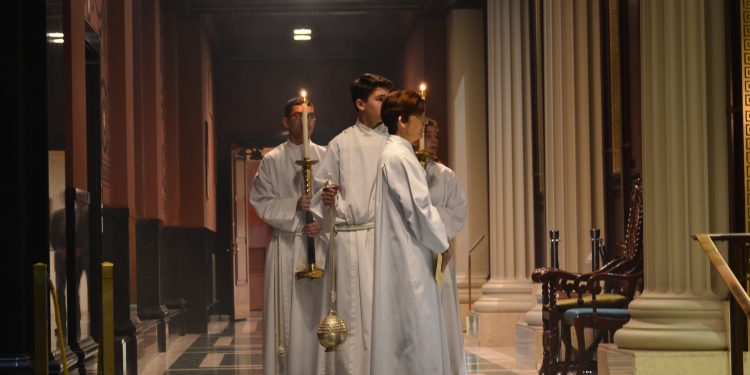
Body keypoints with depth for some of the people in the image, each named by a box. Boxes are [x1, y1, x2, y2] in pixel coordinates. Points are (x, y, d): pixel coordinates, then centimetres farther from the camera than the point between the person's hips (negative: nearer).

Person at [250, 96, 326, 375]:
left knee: (319, 314, -1)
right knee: (290, 317, -3)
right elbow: (261, 203, 1)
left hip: (321, 244, 1)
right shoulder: (272, 161, 6)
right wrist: (295, 205, -14)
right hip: (287, 246, -1)